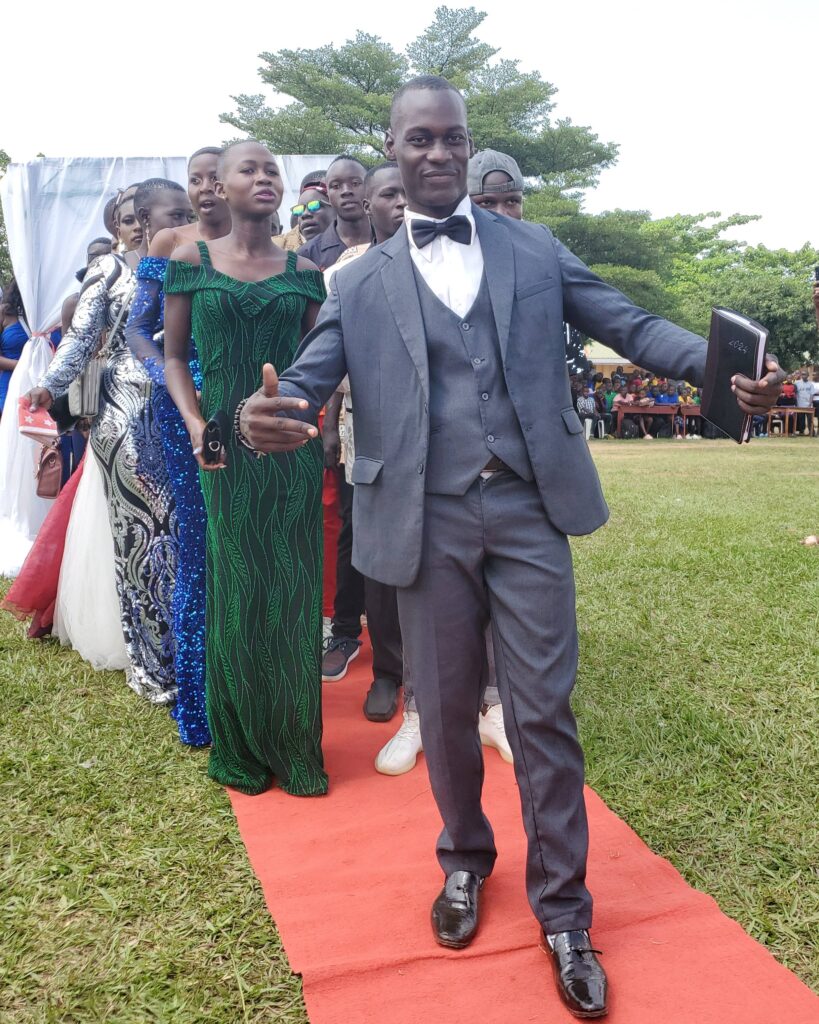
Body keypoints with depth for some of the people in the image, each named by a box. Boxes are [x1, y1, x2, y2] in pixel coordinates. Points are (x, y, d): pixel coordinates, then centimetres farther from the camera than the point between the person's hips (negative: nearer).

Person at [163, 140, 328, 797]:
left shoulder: (304, 272, 7)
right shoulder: (191, 262, 4)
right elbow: (174, 355, 6)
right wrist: (194, 423, -8)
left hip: (294, 447, 1)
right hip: (226, 447, -1)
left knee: (294, 595, 5)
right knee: (235, 592, 5)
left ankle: (294, 748, 21)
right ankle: (240, 749, 22)